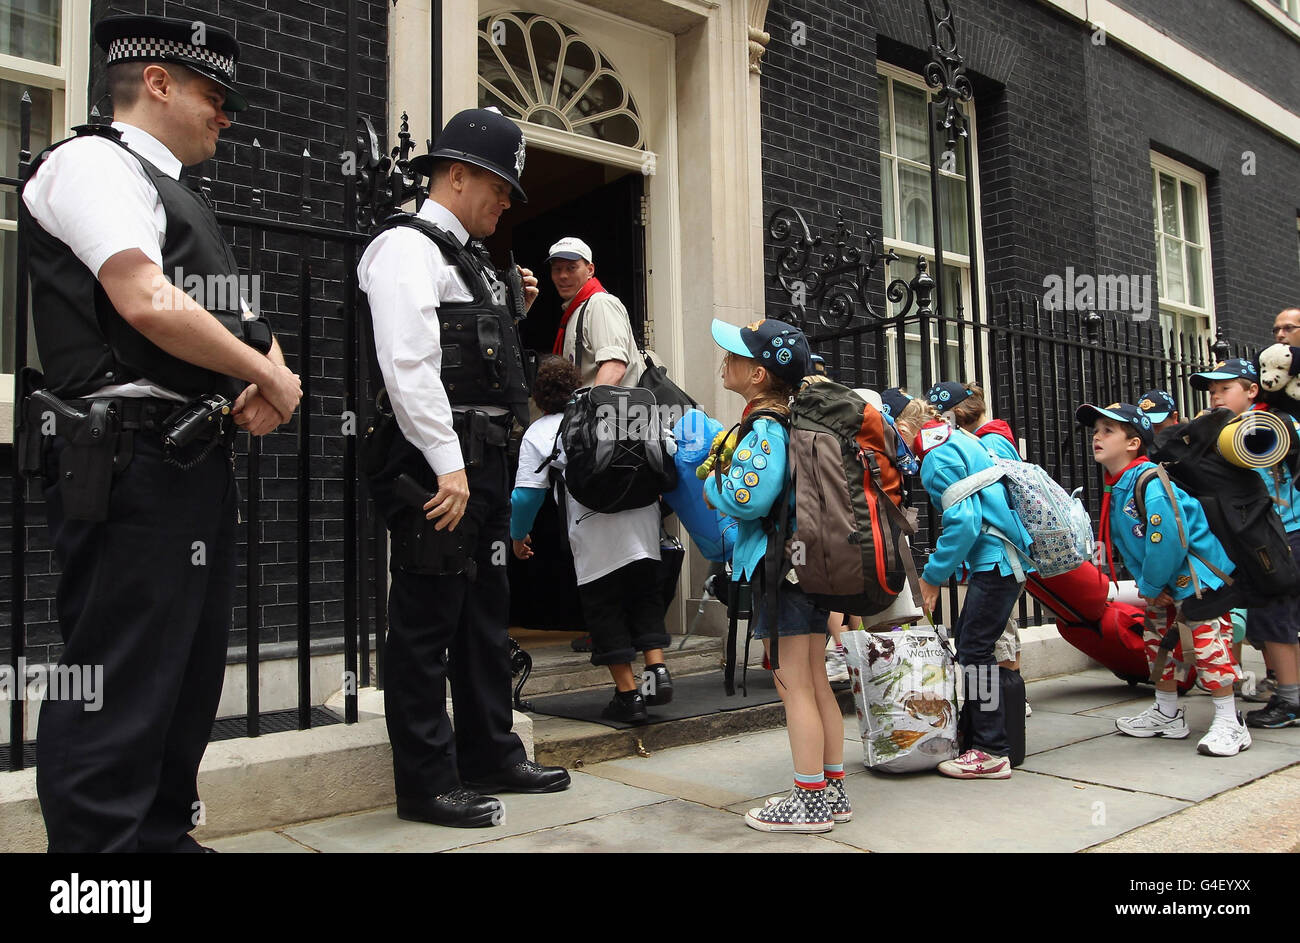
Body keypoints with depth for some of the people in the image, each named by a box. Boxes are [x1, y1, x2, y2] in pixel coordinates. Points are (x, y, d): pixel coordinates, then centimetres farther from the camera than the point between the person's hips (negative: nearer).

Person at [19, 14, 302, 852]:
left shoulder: (170, 193, 24)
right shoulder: (94, 162, -5)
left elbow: (245, 319, 25)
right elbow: (150, 305, -21)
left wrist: (273, 378, 3)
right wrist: (269, 378, -10)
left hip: (198, 462, 10)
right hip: (134, 464, -10)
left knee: (190, 674, 16)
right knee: (118, 685, -6)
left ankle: (162, 835, 29)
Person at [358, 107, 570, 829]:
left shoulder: (465, 258, 23)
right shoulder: (407, 246, -7)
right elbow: (409, 363, -20)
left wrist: (513, 309, 14)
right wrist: (447, 465, -23)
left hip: (482, 459, 10)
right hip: (437, 460, -10)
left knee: (485, 612, 16)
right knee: (426, 622, -2)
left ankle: (490, 757, 29)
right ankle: (426, 784, 9)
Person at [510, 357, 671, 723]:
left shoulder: (538, 433, 8)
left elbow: (527, 494, 3)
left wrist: (518, 535, 18)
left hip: (595, 529, -4)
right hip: (643, 513, 4)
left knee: (604, 609, 7)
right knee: (645, 596, 19)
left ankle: (629, 695, 10)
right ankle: (658, 670, 9)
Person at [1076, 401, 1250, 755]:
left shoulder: (1151, 483, -27)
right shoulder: (1115, 488, 3)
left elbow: (1167, 540, -31)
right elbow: (1127, 541, 9)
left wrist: (1151, 586, -18)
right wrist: (1148, 586, 0)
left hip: (1195, 572, -10)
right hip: (1162, 582, 11)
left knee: (1204, 638, -11)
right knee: (1156, 636, 16)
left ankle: (1229, 722, 2)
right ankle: (1167, 715, 30)